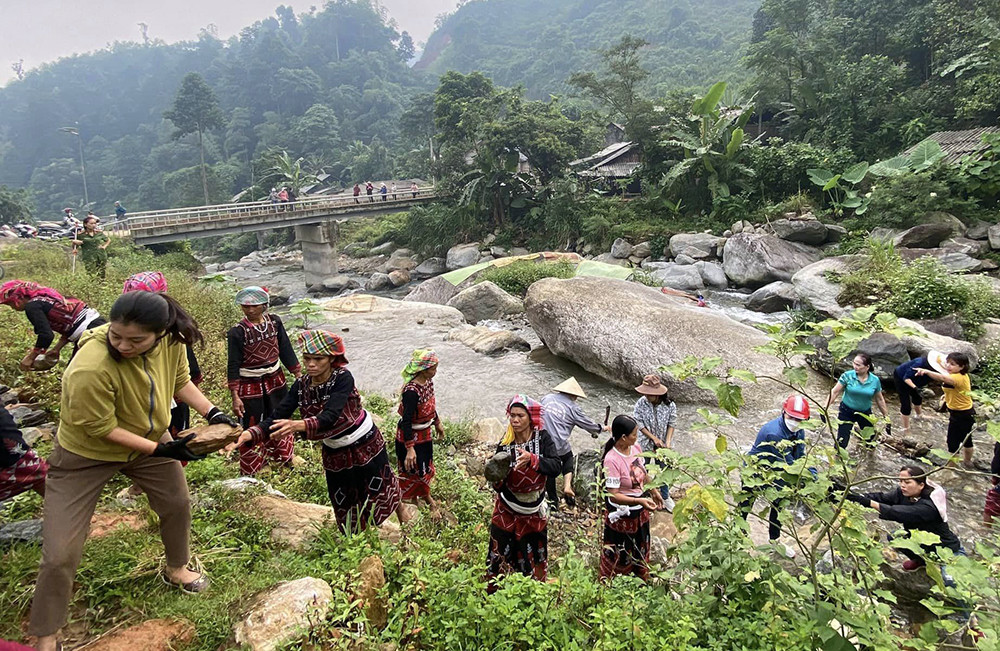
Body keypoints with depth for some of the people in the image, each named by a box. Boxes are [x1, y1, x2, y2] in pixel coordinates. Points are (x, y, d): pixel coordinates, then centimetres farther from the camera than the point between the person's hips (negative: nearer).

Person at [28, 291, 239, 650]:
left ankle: (176, 569, 51)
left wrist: (212, 412, -15)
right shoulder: (91, 368, -40)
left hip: (148, 438, 6)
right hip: (86, 454, -5)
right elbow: (101, 429, -27)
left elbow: (180, 381, -3)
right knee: (60, 553, -3)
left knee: (177, 503, 21)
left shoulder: (171, 341, -23)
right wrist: (160, 450, -26)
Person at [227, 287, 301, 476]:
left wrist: (299, 375, 6)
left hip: (275, 381, 4)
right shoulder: (237, 332, -15)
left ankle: (284, 458, 44)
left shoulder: (274, 322, -5)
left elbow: (286, 350, 5)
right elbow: (233, 366, -11)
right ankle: (249, 471, 26)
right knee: (251, 429, 7)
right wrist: (235, 396, -13)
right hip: (250, 386, -4)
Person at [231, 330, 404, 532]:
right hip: (334, 453, 4)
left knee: (381, 488, 17)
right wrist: (249, 435, -37)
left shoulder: (343, 378, -28)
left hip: (366, 444, -4)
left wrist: (298, 426, -57)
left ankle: (400, 509, 49)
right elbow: (277, 418, -19)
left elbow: (330, 417, -40)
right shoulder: (301, 385, -13)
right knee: (345, 509, 15)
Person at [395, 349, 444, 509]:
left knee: (426, 466, 25)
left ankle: (424, 494, 48)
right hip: (410, 436, -8)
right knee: (411, 469, 9)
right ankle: (406, 501, 31)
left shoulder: (428, 381, -7)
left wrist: (437, 423, 23)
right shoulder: (411, 391, -32)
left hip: (425, 433, 8)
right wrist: (410, 448, -29)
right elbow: (406, 421, -30)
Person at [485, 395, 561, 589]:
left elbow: (556, 467, -24)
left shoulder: (542, 438, -12)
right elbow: (499, 486, -14)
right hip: (507, 512, -1)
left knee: (533, 556, 17)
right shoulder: (505, 444, -13)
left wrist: (531, 459, -37)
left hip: (534, 511, 1)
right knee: (500, 554, 4)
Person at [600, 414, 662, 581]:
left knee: (641, 547, 29)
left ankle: (642, 576, 55)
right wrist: (640, 500, -37)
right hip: (621, 514, -7)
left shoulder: (636, 448, -10)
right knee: (619, 554, 16)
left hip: (640, 511, 7)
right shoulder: (611, 460, -32)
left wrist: (654, 492, 12)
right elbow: (613, 495, -30)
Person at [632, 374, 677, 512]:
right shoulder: (640, 404, -20)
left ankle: (665, 498, 37)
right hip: (646, 443, 0)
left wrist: (667, 442, -18)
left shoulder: (669, 405, -17)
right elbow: (639, 424, -15)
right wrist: (654, 438, -19)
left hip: (663, 443, 1)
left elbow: (672, 424, -7)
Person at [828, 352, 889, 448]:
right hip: (847, 412, -2)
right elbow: (834, 392, -12)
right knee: (841, 442, -8)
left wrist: (886, 416, 8)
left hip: (865, 413, 3)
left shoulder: (875, 380, -8)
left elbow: (879, 399, 4)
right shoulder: (847, 375, -15)